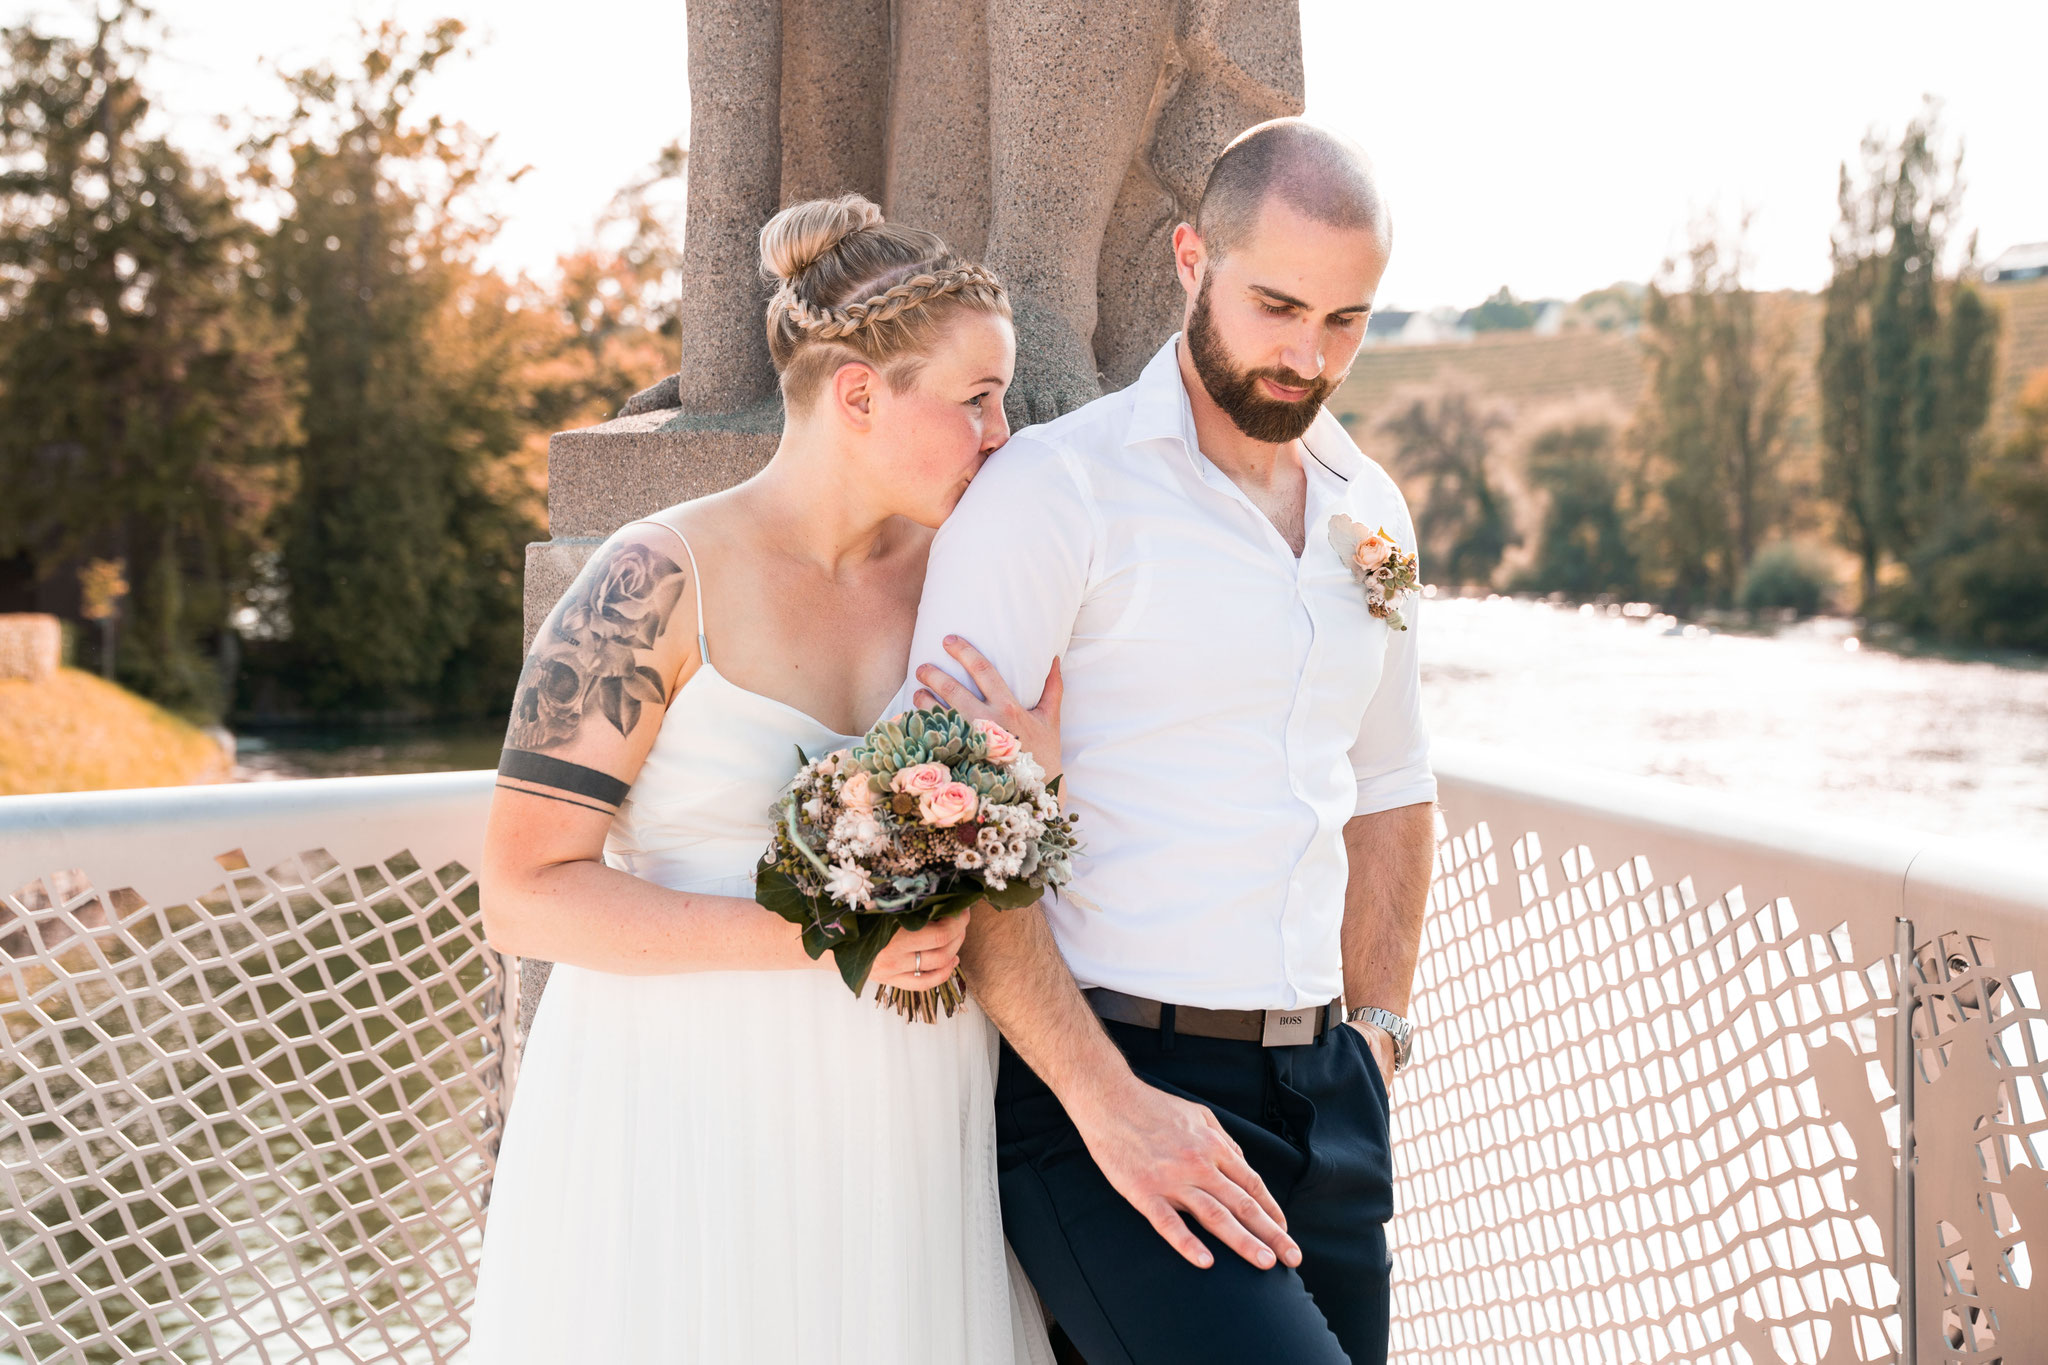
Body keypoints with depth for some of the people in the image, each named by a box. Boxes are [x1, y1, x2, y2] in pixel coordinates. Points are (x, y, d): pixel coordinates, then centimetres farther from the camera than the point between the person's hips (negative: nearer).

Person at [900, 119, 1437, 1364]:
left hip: (1322, 1097, 7)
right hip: (1104, 1084, -6)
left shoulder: (1369, 511, 13)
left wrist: (1376, 1030, 14)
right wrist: (1108, 1103, -18)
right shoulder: (1056, 488, -8)